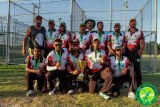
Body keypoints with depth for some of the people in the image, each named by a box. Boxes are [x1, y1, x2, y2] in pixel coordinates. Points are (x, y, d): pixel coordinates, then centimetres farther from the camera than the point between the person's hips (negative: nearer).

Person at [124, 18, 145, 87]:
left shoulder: (139, 33, 3)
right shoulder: (126, 33, 13)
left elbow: (142, 44, 0)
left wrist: (140, 52, -11)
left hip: (135, 52, -3)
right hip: (127, 52, 3)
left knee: (137, 68, -4)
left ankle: (139, 84, 2)